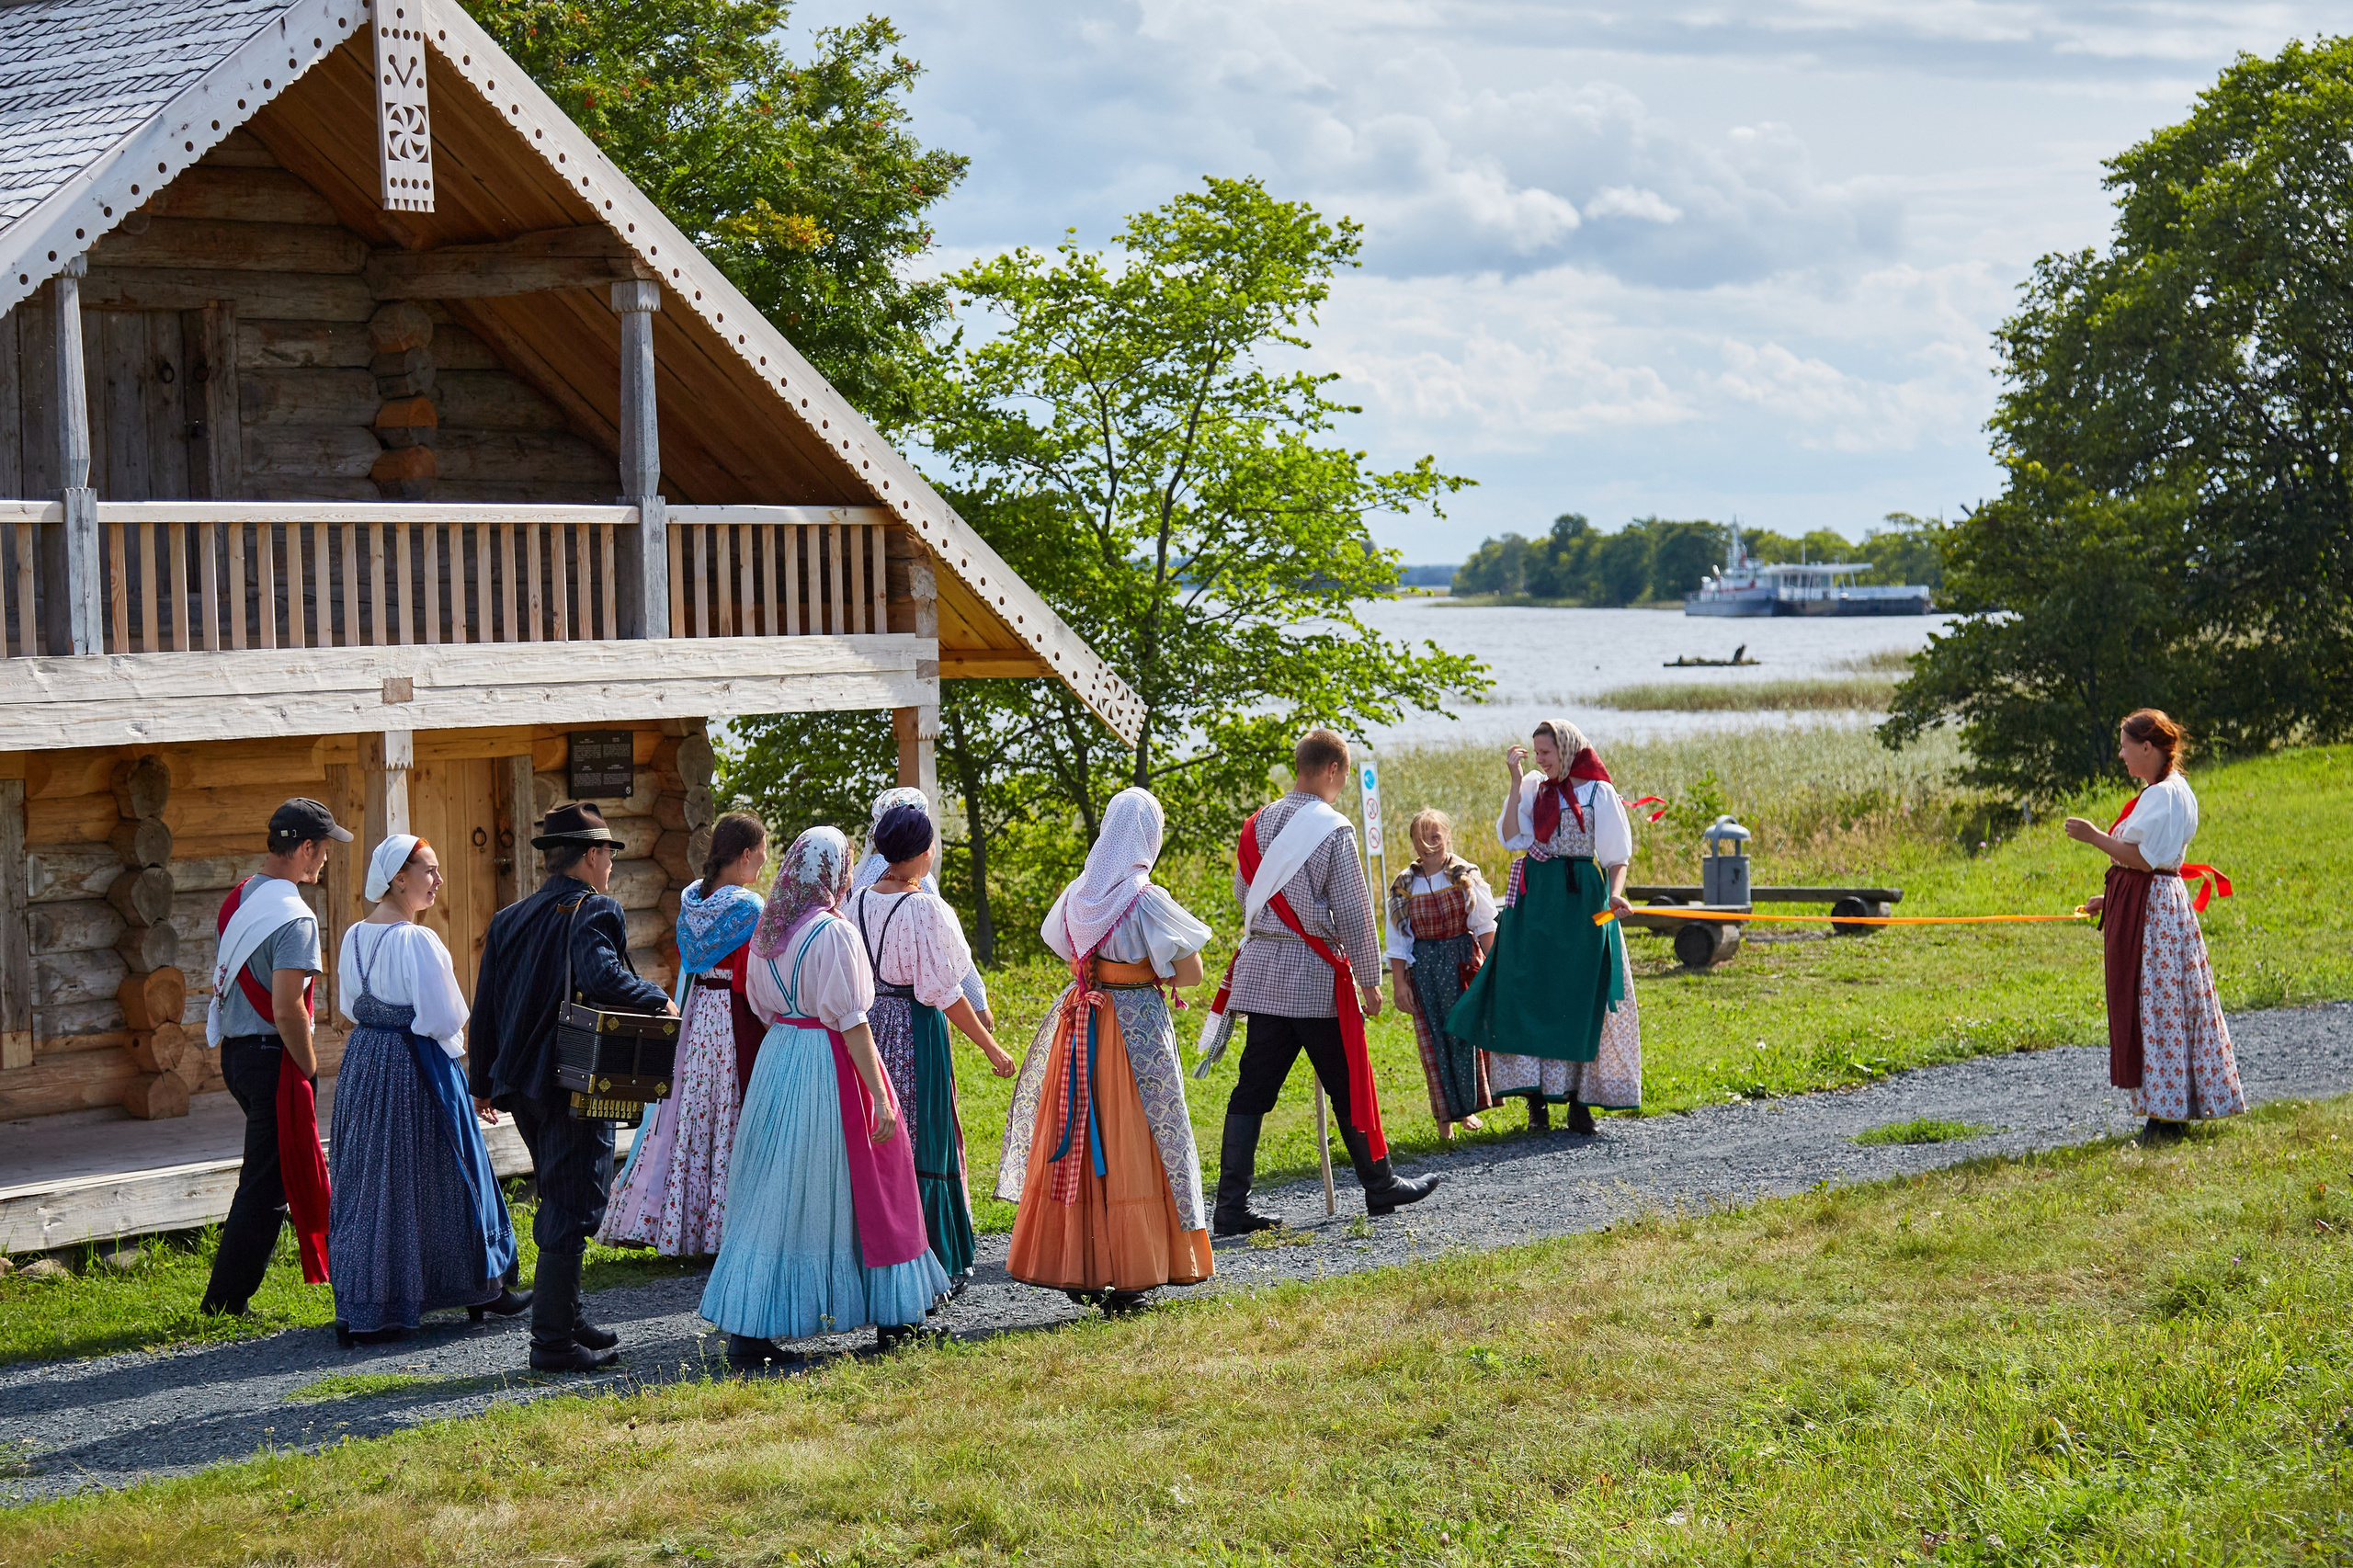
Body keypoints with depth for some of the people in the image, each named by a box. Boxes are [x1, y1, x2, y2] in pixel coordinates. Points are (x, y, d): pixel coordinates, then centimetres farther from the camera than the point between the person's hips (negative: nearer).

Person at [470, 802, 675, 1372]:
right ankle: (554, 1341, -2)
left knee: (559, 1199, 21)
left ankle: (565, 1318, 29)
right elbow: (602, 975, -31)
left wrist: (484, 1083, 21)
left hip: (520, 1083, 8)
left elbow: (485, 1007, 14)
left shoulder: (508, 919, 12)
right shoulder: (594, 911, -12)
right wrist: (657, 1001, -15)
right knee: (572, 1209, -2)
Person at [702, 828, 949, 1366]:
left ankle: (747, 1330, 4)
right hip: (829, 1064, -7)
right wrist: (880, 1098, -16)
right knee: (861, 1187, 7)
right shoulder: (834, 933, -16)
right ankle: (891, 1317, 18)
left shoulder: (768, 932, 6)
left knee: (775, 1195, 8)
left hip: (776, 1058, 7)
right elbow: (851, 1022, -18)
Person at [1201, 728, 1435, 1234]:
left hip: (1260, 969, 6)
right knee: (1349, 1086, 8)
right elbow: (1353, 913, -10)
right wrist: (1370, 981, -1)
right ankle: (1381, 1187, 22)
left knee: (1252, 1089, 5)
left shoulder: (1257, 826, 7)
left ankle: (1231, 1207, 1)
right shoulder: (1333, 830, -11)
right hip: (1316, 974, -6)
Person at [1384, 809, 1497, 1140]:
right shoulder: (1404, 886, 2)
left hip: (1464, 962, -1)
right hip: (1423, 967, 1)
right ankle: (1445, 1116, 8)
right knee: (1434, 1040, 1)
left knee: (1466, 1034, 1)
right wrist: (1399, 983, -1)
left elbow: (1485, 927, 3)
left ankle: (1466, 1107, 15)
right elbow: (1398, 941, 4)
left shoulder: (1467, 877, -1)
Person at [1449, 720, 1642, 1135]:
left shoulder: (1600, 793, 0)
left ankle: (1579, 1100, 4)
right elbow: (1510, 837, -2)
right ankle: (1537, 1100, -1)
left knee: (1582, 998, -1)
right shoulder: (1535, 790, 10)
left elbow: (1617, 856, -1)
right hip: (1535, 901, 3)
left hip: (1582, 899, -3)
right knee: (1532, 995, -3)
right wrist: (1516, 782, -3)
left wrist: (1615, 894, -19)